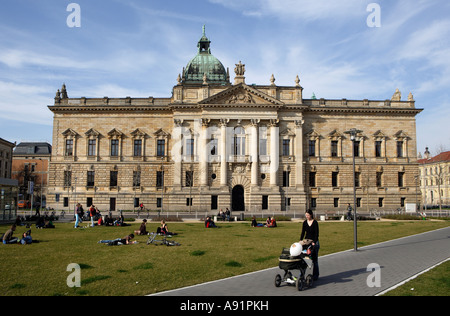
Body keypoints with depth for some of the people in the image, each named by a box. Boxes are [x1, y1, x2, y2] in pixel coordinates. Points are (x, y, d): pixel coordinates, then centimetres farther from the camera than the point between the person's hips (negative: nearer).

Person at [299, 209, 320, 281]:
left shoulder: (315, 222, -9)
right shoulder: (305, 223, 4)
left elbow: (316, 234, -12)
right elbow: (303, 232, 6)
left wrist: (314, 242, -20)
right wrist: (300, 241, -5)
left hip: (314, 241, -4)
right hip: (306, 240, 4)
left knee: (314, 259, 2)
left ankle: (315, 275, 12)